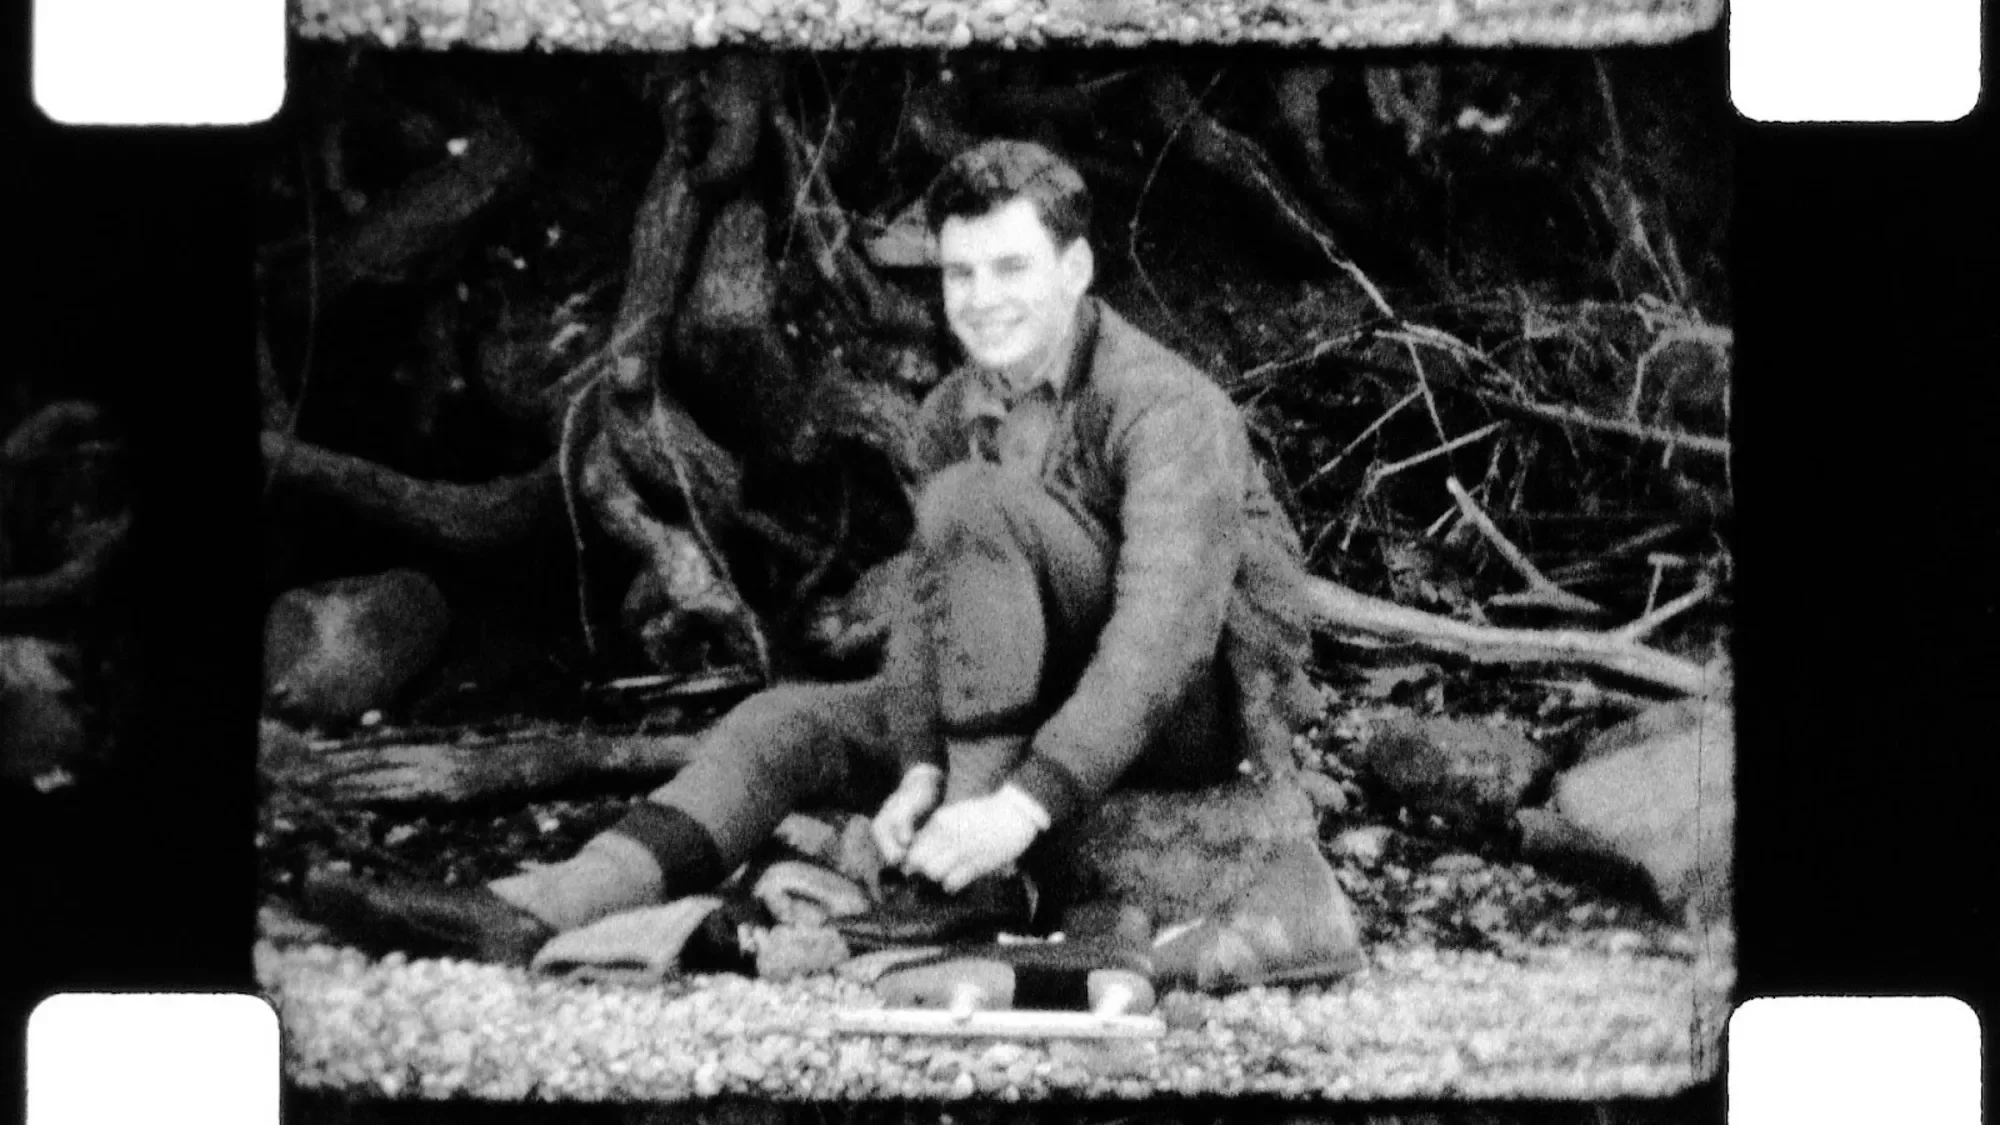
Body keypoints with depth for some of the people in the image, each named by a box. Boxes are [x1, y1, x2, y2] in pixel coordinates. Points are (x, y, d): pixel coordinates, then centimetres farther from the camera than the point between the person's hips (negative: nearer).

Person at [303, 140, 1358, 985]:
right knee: (786, 724, -7)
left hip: (1209, 699, -7)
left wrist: (1025, 804, -42)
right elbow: (926, 597, -3)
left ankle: (980, 882, -29)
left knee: (973, 498, -27)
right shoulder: (952, 415, 4)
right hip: (1056, 694, 7)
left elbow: (1158, 631, -32)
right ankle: (522, 917, -24)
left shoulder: (1166, 408, -20)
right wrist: (920, 765, -22)